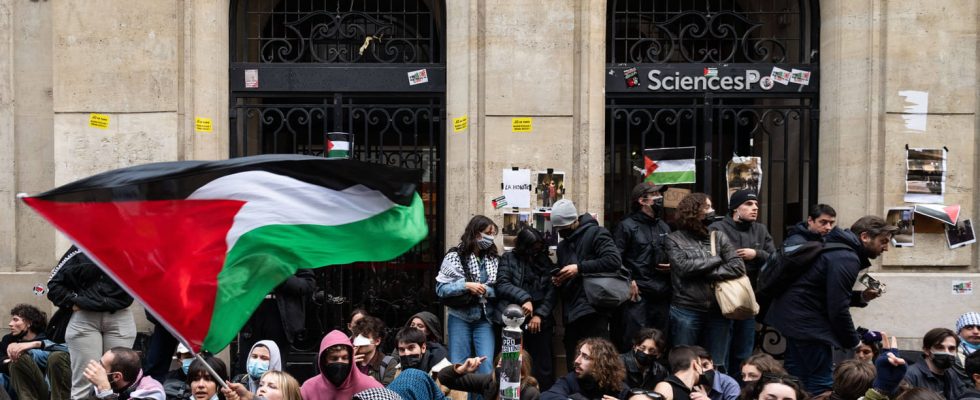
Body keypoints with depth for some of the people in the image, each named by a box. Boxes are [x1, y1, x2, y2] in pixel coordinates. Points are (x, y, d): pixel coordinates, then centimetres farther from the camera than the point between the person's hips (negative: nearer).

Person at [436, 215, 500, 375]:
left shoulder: (493, 258, 7)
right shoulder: (455, 256, -4)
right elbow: (440, 288, -7)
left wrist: (487, 290, -15)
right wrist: (466, 285, -20)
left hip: (485, 319, 3)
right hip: (460, 318, -3)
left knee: (486, 366, -5)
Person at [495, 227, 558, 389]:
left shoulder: (546, 263, 13)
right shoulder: (509, 259, 7)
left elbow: (552, 293, 5)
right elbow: (502, 284, -6)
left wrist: (539, 315, -8)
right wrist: (524, 298, -19)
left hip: (540, 322, 2)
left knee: (542, 367, 0)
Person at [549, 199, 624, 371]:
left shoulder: (595, 233, -1)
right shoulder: (563, 245, 24)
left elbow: (614, 260, -16)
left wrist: (579, 268, -17)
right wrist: (558, 280, 9)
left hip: (593, 310, -8)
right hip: (571, 314, 8)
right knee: (573, 366, 7)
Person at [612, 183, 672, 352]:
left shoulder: (664, 227, 19)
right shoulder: (627, 226, -3)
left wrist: (673, 266, 8)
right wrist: (628, 281, -19)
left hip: (661, 296, 7)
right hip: (637, 295, -7)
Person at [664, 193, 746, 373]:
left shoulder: (719, 237, 10)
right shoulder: (675, 239, 2)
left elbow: (738, 267, -2)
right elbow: (683, 266, -14)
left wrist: (706, 273, -10)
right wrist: (716, 259, -4)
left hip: (718, 310, 3)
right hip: (686, 311, -3)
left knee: (717, 366, 9)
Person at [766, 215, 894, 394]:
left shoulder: (840, 249, 14)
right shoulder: (846, 259, -18)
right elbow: (838, 309, -21)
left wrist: (861, 297, 7)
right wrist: (853, 343, -9)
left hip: (793, 315, 11)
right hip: (806, 321, -11)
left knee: (797, 380, 16)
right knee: (822, 383, -7)